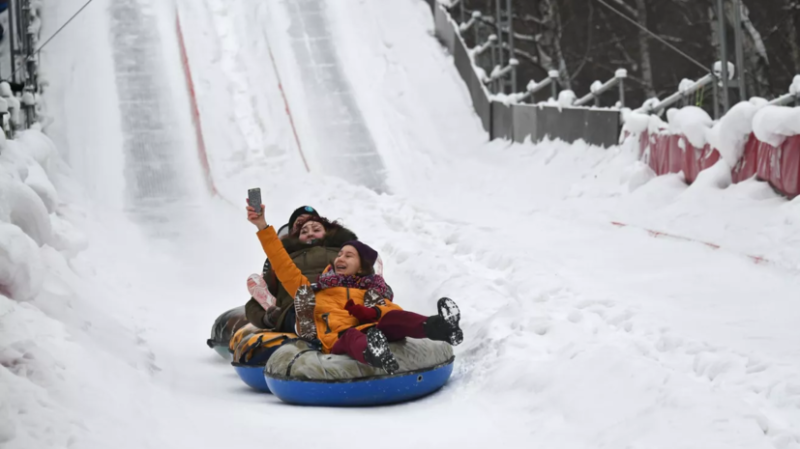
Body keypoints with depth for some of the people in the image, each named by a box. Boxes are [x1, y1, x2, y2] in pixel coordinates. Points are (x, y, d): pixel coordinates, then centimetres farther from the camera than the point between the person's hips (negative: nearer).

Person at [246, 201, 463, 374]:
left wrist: (371, 313, -8)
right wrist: (263, 227, 26)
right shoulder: (312, 292, 35)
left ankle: (437, 327, -61)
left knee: (392, 319, -32)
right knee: (352, 336, -38)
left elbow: (393, 310, 14)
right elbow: (283, 265, 31)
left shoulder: (371, 293, 32)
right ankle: (375, 355, -73)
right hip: (338, 342, -1)